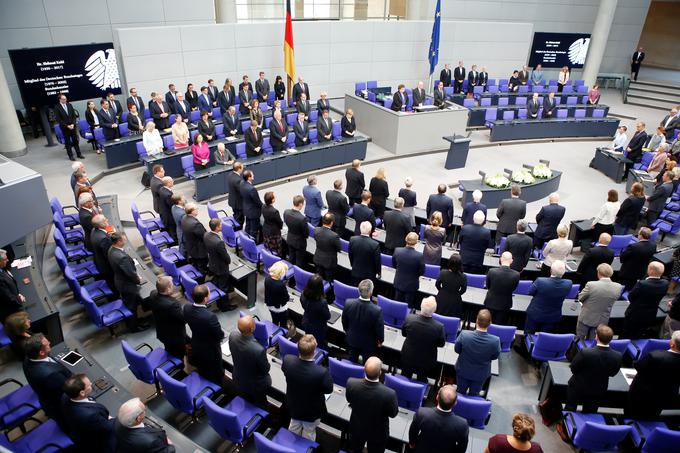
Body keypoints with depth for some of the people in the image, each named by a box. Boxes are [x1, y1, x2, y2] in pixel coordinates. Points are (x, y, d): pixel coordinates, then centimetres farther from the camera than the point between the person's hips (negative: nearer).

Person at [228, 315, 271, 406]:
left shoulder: (232, 335, -28)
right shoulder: (259, 350, -44)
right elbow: (266, 369, -23)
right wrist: (267, 364, -1)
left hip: (238, 380, 5)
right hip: (256, 384, -5)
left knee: (248, 402, 34)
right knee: (260, 406, 27)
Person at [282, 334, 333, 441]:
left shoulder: (287, 360, -31)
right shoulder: (322, 372, -43)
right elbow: (329, 389, -21)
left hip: (293, 405, 4)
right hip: (311, 410, -4)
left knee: (294, 426, 34)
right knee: (309, 433, 27)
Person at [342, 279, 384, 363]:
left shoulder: (348, 303, -28)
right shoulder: (377, 310, -38)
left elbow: (344, 321, -8)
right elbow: (379, 328, -19)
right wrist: (380, 340, 2)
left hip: (352, 339, 3)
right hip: (368, 343, -3)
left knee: (352, 360, 29)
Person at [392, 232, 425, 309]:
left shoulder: (397, 251, -20)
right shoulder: (420, 256, -29)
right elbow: (422, 271, -14)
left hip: (398, 283, 3)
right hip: (411, 285, -3)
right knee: (408, 305, 16)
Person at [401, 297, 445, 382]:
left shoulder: (409, 318, -29)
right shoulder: (439, 327, -33)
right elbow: (441, 344, -13)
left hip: (407, 358, 2)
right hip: (426, 362, -1)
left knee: (405, 378, 28)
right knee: (421, 381, 25)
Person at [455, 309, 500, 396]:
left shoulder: (464, 335, -34)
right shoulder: (495, 341, -33)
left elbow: (457, 350, -13)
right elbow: (494, 357, -11)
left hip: (463, 370, 0)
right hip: (481, 374, 0)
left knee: (460, 393, 27)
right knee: (473, 395, 27)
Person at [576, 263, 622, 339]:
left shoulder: (591, 285, -27)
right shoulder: (618, 287, -16)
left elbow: (580, 298, -12)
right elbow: (615, 298, 3)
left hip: (586, 318, -3)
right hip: (602, 321, 3)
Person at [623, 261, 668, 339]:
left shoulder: (642, 284, -32)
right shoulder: (665, 283, -14)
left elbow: (630, 297, -18)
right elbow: (657, 297, 2)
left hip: (635, 315, -5)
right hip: (650, 317, 5)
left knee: (626, 337, 15)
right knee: (639, 338, 24)